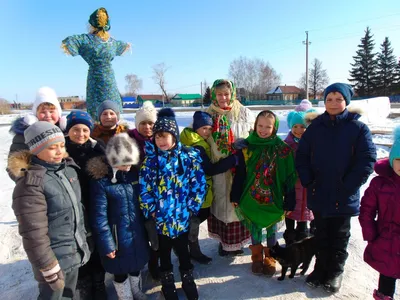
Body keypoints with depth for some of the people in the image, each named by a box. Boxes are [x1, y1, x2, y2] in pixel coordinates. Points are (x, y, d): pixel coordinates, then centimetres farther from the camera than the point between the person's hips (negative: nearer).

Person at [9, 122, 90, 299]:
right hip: (54, 258, -7)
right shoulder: (30, 184, -23)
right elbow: (34, 234, -23)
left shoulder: (69, 169, 0)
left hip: (75, 253, 7)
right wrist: (49, 268, -18)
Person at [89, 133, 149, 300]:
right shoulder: (101, 180, -19)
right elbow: (99, 215, -16)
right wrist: (107, 243, -15)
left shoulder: (134, 173, -4)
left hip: (137, 232, 5)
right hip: (118, 235, -5)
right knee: (121, 271, 17)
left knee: (136, 265, 25)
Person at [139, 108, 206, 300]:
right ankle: (167, 284, 41)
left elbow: (198, 184, -6)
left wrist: (191, 208, -7)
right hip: (159, 217, 1)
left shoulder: (190, 157, -7)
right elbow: (144, 187, -5)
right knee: (164, 252, 19)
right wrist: (151, 210, -9)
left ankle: (188, 281, 41)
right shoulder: (150, 159, -5)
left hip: (182, 216, -1)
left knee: (182, 250, 17)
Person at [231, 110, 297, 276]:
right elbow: (239, 174, -1)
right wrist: (235, 196, 0)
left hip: (273, 198, -1)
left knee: (271, 228, 14)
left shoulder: (283, 149, -9)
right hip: (252, 197, 1)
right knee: (255, 228, 15)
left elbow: (290, 178, -6)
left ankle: (270, 258, 35)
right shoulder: (247, 146, -5)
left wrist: (289, 202, -6)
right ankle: (257, 257, 36)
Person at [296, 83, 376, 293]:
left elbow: (367, 160, -10)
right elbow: (302, 156, 3)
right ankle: (321, 269, 34)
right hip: (318, 195, 2)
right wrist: (308, 181, -6)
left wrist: (347, 186, -16)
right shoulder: (315, 126, 1)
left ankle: (335, 273, 33)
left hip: (344, 197, -2)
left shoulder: (358, 128, -6)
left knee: (339, 237, 15)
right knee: (321, 236, 17)